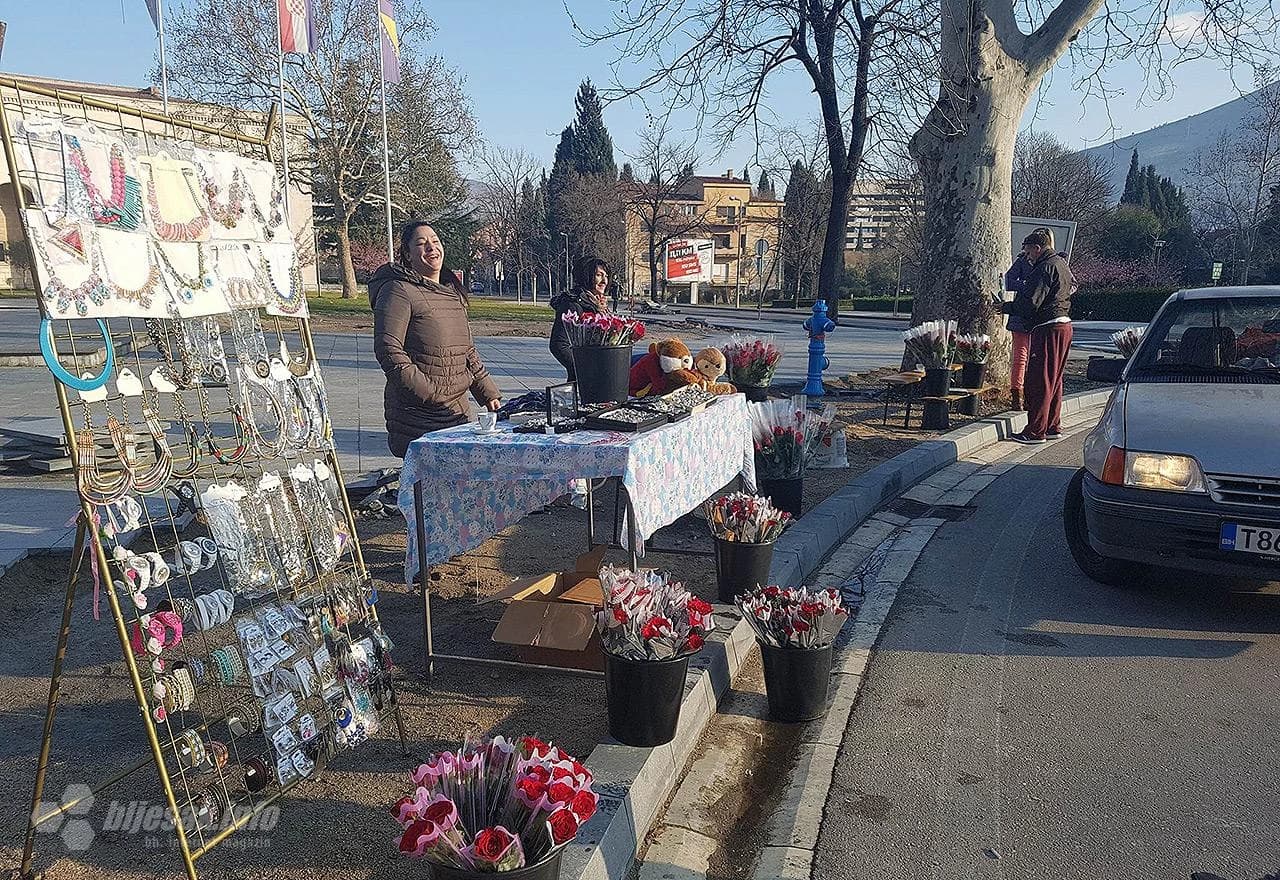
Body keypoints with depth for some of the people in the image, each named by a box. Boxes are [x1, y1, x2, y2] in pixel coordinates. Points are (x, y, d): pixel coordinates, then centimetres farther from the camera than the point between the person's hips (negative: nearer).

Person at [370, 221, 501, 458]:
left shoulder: (452, 291, 19)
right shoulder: (398, 291, -7)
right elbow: (388, 351, -15)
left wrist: (489, 394, 18)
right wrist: (428, 393, -20)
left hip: (457, 411, 7)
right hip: (415, 415, -7)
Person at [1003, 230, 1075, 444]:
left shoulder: (1045, 268, -14)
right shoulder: (1062, 263, 17)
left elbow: (1030, 303, -20)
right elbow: (1072, 286, 35)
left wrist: (1006, 307, -6)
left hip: (1048, 328, -10)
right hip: (1064, 324, 10)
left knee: (1039, 380, -7)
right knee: (1054, 379, 16)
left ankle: (1036, 431, -7)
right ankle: (1053, 426, 21)